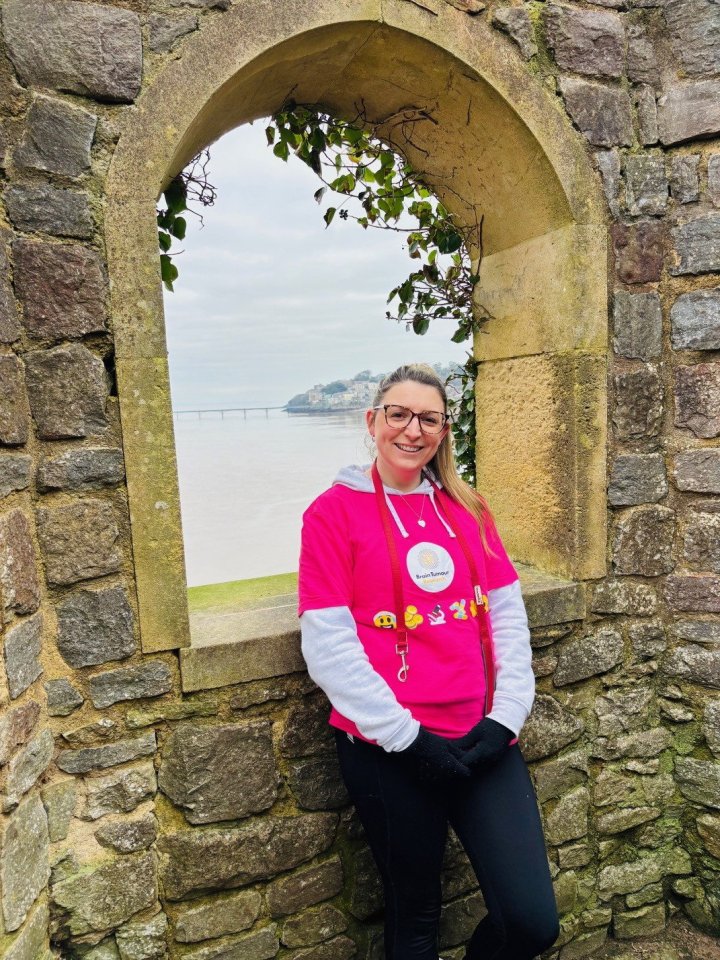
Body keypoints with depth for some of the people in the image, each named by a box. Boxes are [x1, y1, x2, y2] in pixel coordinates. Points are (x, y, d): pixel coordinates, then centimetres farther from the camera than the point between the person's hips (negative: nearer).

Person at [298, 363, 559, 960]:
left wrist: (505, 717, -4)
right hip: (389, 749, -3)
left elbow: (508, 618, 7)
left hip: (482, 740, 4)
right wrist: (408, 736, -12)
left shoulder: (467, 508, 8)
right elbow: (328, 648, -10)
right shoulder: (334, 511, -5)